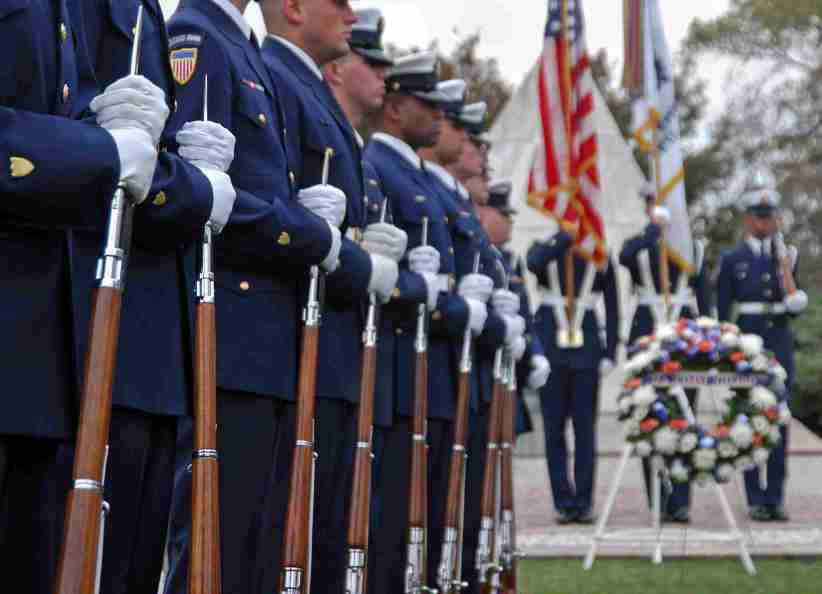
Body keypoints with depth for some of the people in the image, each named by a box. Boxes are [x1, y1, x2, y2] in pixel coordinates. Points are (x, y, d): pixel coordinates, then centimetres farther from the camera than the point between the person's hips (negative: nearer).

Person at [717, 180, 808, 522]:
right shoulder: (732, 259, 2)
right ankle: (756, 500, 5)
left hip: (780, 348, 2)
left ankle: (776, 498, 6)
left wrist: (785, 265, -7)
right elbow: (722, 312, 1)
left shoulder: (786, 256, 10)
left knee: (779, 424, -1)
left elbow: (796, 308, 4)